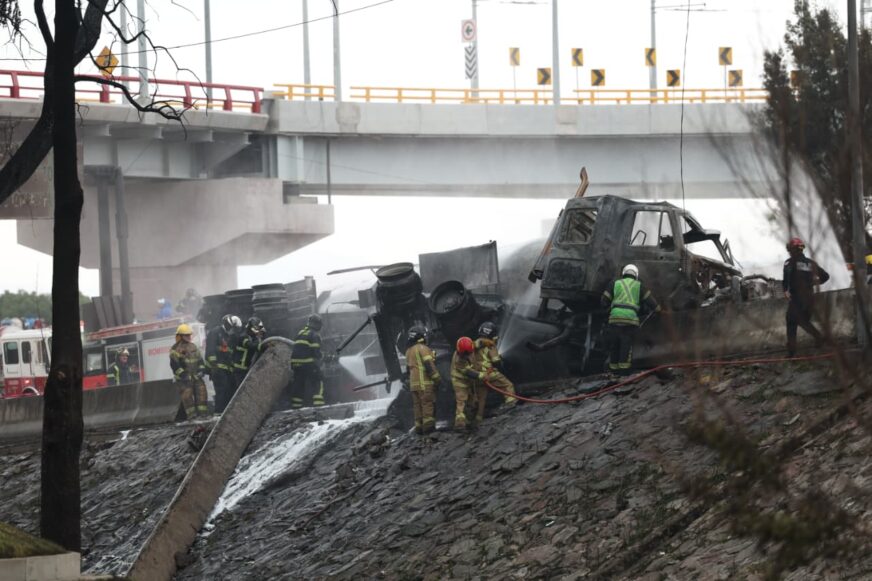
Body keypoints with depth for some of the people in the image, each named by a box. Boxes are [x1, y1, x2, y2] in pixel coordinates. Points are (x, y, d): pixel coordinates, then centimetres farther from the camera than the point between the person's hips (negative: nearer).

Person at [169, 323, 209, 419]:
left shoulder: (193, 346, 17)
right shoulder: (176, 349, -6)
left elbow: (200, 359, 22)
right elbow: (174, 364, -12)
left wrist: (201, 369, 7)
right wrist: (182, 374, -16)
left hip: (196, 376, 6)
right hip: (184, 378, -6)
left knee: (201, 392, 2)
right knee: (187, 395, -10)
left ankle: (203, 413, 6)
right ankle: (191, 414, -8)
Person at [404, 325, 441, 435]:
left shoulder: (409, 351, 17)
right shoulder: (423, 348, -10)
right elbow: (429, 365, -16)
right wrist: (437, 378, -11)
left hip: (414, 383, 8)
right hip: (425, 382, -8)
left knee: (417, 405, 8)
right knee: (428, 404, -8)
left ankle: (419, 427, 8)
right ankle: (428, 426, -13)